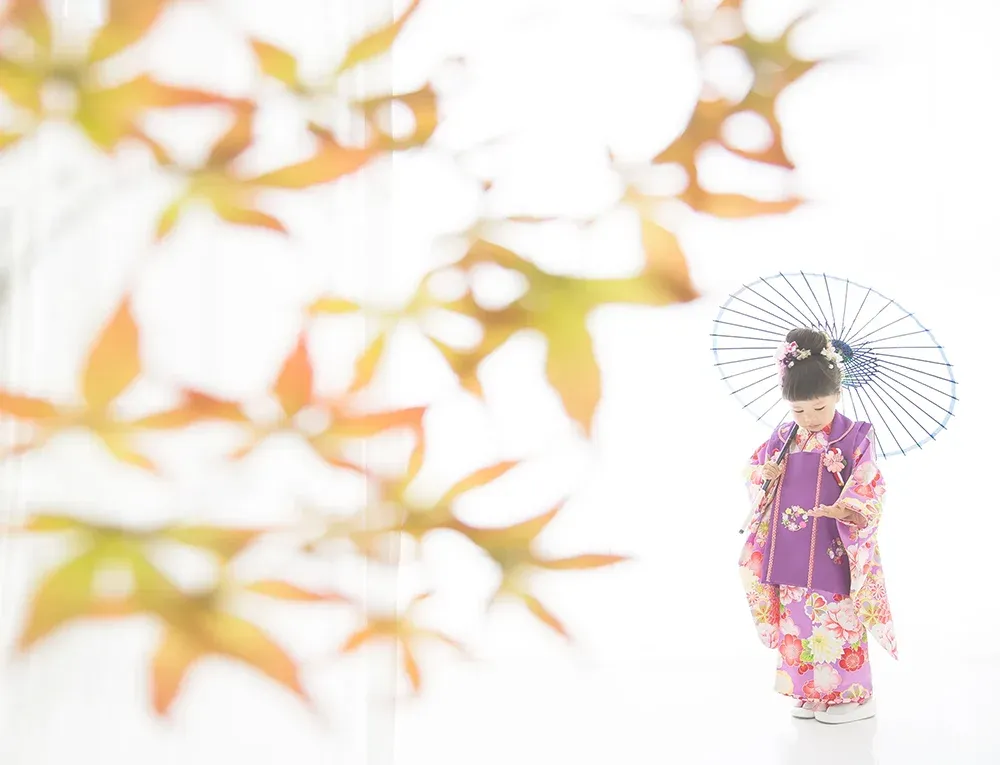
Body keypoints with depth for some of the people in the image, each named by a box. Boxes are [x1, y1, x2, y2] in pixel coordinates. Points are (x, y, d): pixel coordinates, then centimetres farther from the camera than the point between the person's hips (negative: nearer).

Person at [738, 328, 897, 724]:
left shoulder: (854, 438, -8)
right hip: (789, 551, 5)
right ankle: (811, 693, 21)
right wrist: (765, 476, -7)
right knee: (797, 620, 9)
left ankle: (852, 696, 13)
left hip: (833, 550, -5)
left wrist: (847, 509, -34)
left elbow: (868, 487, -14)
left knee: (837, 621, 0)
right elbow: (754, 474, 16)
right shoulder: (782, 438, 7)